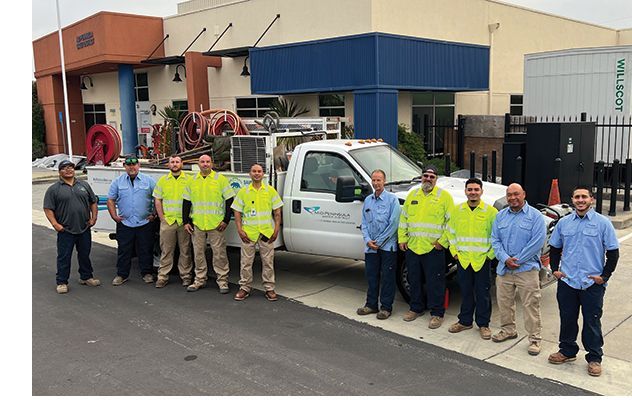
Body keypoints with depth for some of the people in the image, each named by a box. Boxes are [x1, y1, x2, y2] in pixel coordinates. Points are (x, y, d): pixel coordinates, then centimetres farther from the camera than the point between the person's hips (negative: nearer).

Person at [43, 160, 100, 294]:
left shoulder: (84, 185, 10)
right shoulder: (53, 189, -1)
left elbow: (93, 202, 14)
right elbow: (48, 209, -4)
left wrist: (94, 217, 3)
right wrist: (55, 224, -13)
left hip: (84, 229, 3)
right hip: (65, 231, -3)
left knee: (85, 255, 14)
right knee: (64, 257, 3)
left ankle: (86, 277, 28)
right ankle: (62, 282, 12)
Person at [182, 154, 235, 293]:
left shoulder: (221, 179, 0)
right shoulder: (192, 181, 10)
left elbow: (229, 200, -1)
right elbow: (186, 202, 14)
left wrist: (226, 220, -6)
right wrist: (186, 222, 6)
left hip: (216, 224, -3)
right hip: (197, 224, 4)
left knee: (219, 253, -1)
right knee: (198, 253, 10)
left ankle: (222, 280, 8)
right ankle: (200, 280, 21)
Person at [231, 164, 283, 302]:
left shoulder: (271, 190, 5)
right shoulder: (243, 192, 4)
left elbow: (277, 211, 7)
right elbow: (237, 212, 5)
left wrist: (276, 229, -2)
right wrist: (240, 230, -5)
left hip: (267, 232, 0)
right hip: (248, 232, 0)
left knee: (268, 261, 5)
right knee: (246, 262, 4)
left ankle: (269, 289, 14)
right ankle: (245, 288, 15)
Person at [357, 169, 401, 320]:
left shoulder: (392, 199, -5)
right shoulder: (367, 200, 11)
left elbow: (393, 224, -10)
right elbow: (364, 223, 12)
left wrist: (379, 241, -11)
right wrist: (368, 240, -4)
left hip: (387, 246, -5)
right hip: (371, 247, 5)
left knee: (387, 277, 2)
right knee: (371, 276, 11)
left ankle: (386, 307, 11)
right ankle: (371, 304, 22)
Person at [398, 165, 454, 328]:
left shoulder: (444, 196, -2)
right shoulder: (412, 195, 12)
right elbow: (403, 219, 15)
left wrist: (443, 241, -10)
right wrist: (402, 239, 7)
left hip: (433, 249, -5)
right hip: (412, 247, 5)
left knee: (435, 283, 1)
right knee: (414, 281, 15)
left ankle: (437, 313, 13)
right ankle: (416, 308, 30)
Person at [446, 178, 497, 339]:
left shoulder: (491, 211, -5)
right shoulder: (457, 210, 5)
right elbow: (451, 232, 15)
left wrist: (490, 254, -5)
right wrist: (454, 251, 8)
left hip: (482, 260, -3)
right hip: (463, 259, 3)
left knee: (483, 293, 5)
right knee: (466, 292, 12)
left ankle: (483, 324, 18)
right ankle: (465, 321, 25)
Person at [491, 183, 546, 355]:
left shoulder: (535, 216, -4)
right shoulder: (500, 216, 11)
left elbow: (538, 242, -12)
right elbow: (495, 240, 7)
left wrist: (517, 260, -14)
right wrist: (505, 259, -10)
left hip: (527, 269, -5)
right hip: (504, 269, 5)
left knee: (531, 305, -3)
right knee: (504, 302, 14)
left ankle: (535, 338, 7)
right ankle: (508, 330, 32)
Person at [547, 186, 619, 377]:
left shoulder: (603, 223, -4)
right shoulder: (564, 223, 7)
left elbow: (613, 252, -2)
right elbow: (555, 248, 18)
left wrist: (604, 276, -6)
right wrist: (555, 269, 8)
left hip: (593, 284, -3)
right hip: (567, 281, 3)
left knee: (592, 321, 5)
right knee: (567, 319, 12)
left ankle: (594, 358, 19)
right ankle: (567, 351, 29)